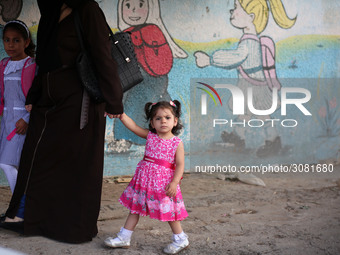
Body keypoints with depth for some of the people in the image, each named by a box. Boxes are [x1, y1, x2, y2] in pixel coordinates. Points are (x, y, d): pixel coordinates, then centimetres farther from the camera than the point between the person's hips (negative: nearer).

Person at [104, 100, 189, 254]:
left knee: (168, 211, 5)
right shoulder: (150, 136, 4)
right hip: (144, 179, 4)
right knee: (135, 206, 10)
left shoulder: (177, 143, -6)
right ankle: (124, 237, 20)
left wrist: (174, 182, -20)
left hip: (164, 181, -4)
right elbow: (133, 126, 0)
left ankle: (181, 240, 23)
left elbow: (180, 165, -10)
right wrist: (121, 114, -11)